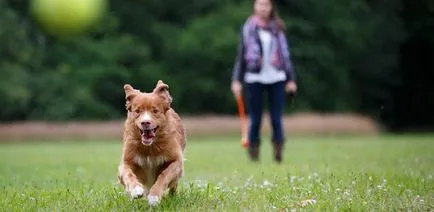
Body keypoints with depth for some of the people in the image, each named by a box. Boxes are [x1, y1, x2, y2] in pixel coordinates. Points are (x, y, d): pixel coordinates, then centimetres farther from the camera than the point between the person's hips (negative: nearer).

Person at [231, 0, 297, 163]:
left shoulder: (278, 28, 9)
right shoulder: (248, 28, 5)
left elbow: (285, 54, 12)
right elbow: (241, 55, 6)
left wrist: (291, 79, 8)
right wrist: (236, 80, 0)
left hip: (276, 78, 1)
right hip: (254, 78, -1)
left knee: (276, 120, -3)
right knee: (255, 120, 1)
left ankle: (278, 155, 1)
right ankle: (253, 155, 8)